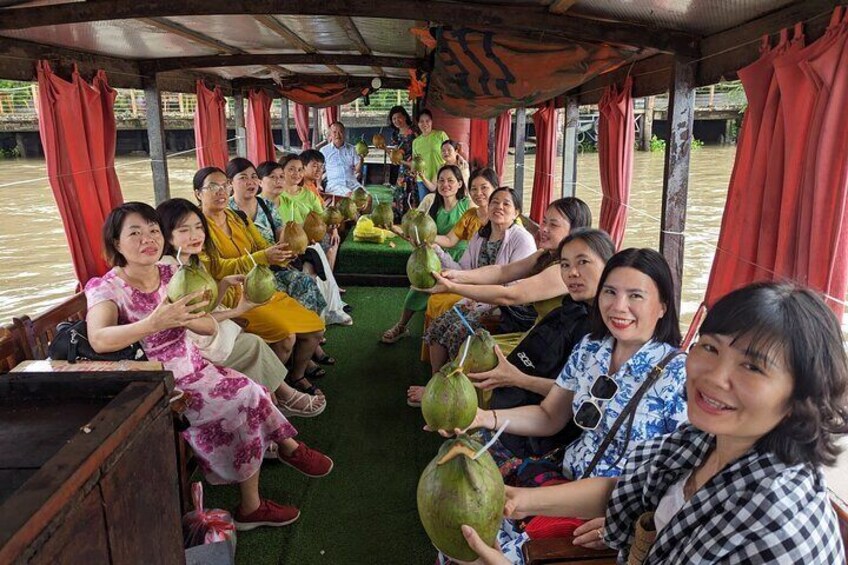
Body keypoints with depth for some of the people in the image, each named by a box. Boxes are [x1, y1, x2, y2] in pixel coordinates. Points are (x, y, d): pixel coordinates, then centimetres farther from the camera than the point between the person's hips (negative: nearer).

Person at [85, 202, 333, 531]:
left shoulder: (171, 275, 2)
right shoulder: (107, 289, -12)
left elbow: (209, 327, -3)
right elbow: (99, 340, -33)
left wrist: (181, 317, -25)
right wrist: (155, 323, -47)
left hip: (192, 367, 6)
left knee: (250, 398, -11)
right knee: (246, 398, -20)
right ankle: (287, 446, 6)